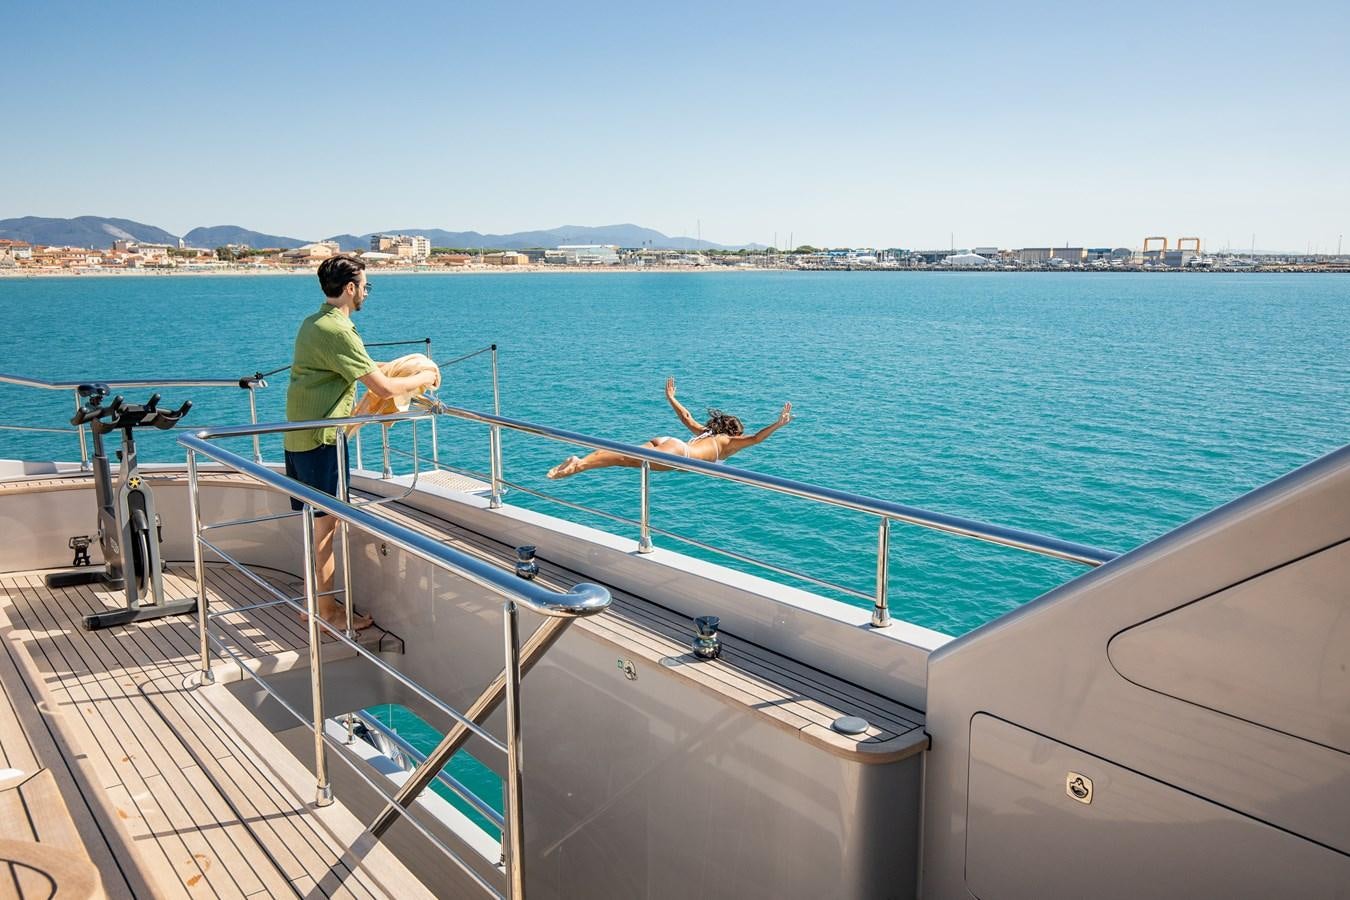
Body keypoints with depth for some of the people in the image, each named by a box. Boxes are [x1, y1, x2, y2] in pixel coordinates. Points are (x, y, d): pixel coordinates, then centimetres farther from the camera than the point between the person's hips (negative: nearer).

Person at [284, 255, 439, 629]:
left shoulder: (313, 323, 13)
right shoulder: (337, 331, -18)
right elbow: (383, 388, -19)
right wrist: (423, 379, -2)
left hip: (301, 437, 10)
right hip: (320, 441, -10)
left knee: (321, 524, 17)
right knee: (324, 527, -1)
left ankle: (314, 601, 27)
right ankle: (327, 611, 9)